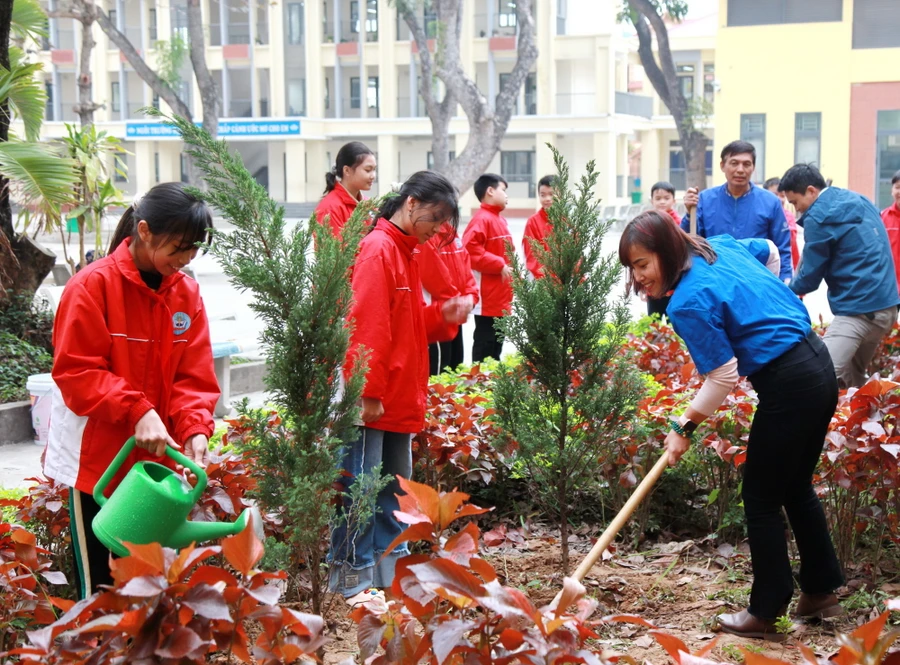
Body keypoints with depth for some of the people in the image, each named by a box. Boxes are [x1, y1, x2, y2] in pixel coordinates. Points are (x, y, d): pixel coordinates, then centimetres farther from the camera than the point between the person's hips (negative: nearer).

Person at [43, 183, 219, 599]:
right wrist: (136, 411, -25)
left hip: (156, 458, 5)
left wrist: (195, 428, -17)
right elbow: (75, 371, -16)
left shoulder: (186, 292, 3)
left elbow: (194, 375, 1)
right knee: (102, 585, 3)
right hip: (97, 458, -5)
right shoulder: (92, 286, -13)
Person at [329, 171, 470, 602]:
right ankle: (352, 579, 6)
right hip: (372, 403, -10)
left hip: (400, 402, 10)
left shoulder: (405, 253, 16)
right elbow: (367, 328, -20)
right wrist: (369, 392, -21)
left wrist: (443, 316, 3)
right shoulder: (378, 250, -14)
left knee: (396, 490, 16)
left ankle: (390, 570, 26)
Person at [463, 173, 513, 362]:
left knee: (497, 344, 15)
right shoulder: (482, 219, -14)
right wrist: (499, 265, -22)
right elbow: (470, 249, -27)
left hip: (501, 298, 10)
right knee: (485, 346, -5)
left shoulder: (499, 220, 17)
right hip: (488, 299, -10)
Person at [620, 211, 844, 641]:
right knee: (796, 487, 23)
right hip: (819, 362, 10)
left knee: (761, 500, 4)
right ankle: (821, 590, 34)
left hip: (789, 387, -10)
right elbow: (771, 253, 26)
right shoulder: (720, 246, 7)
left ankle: (766, 613, 14)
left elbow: (722, 377, -16)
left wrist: (684, 427, -5)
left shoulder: (688, 304, -18)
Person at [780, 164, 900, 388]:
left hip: (858, 309, -10)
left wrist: (785, 289, 15)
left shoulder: (818, 217, -10)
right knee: (851, 381, 19)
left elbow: (810, 278, -5)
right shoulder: (858, 200, 16)